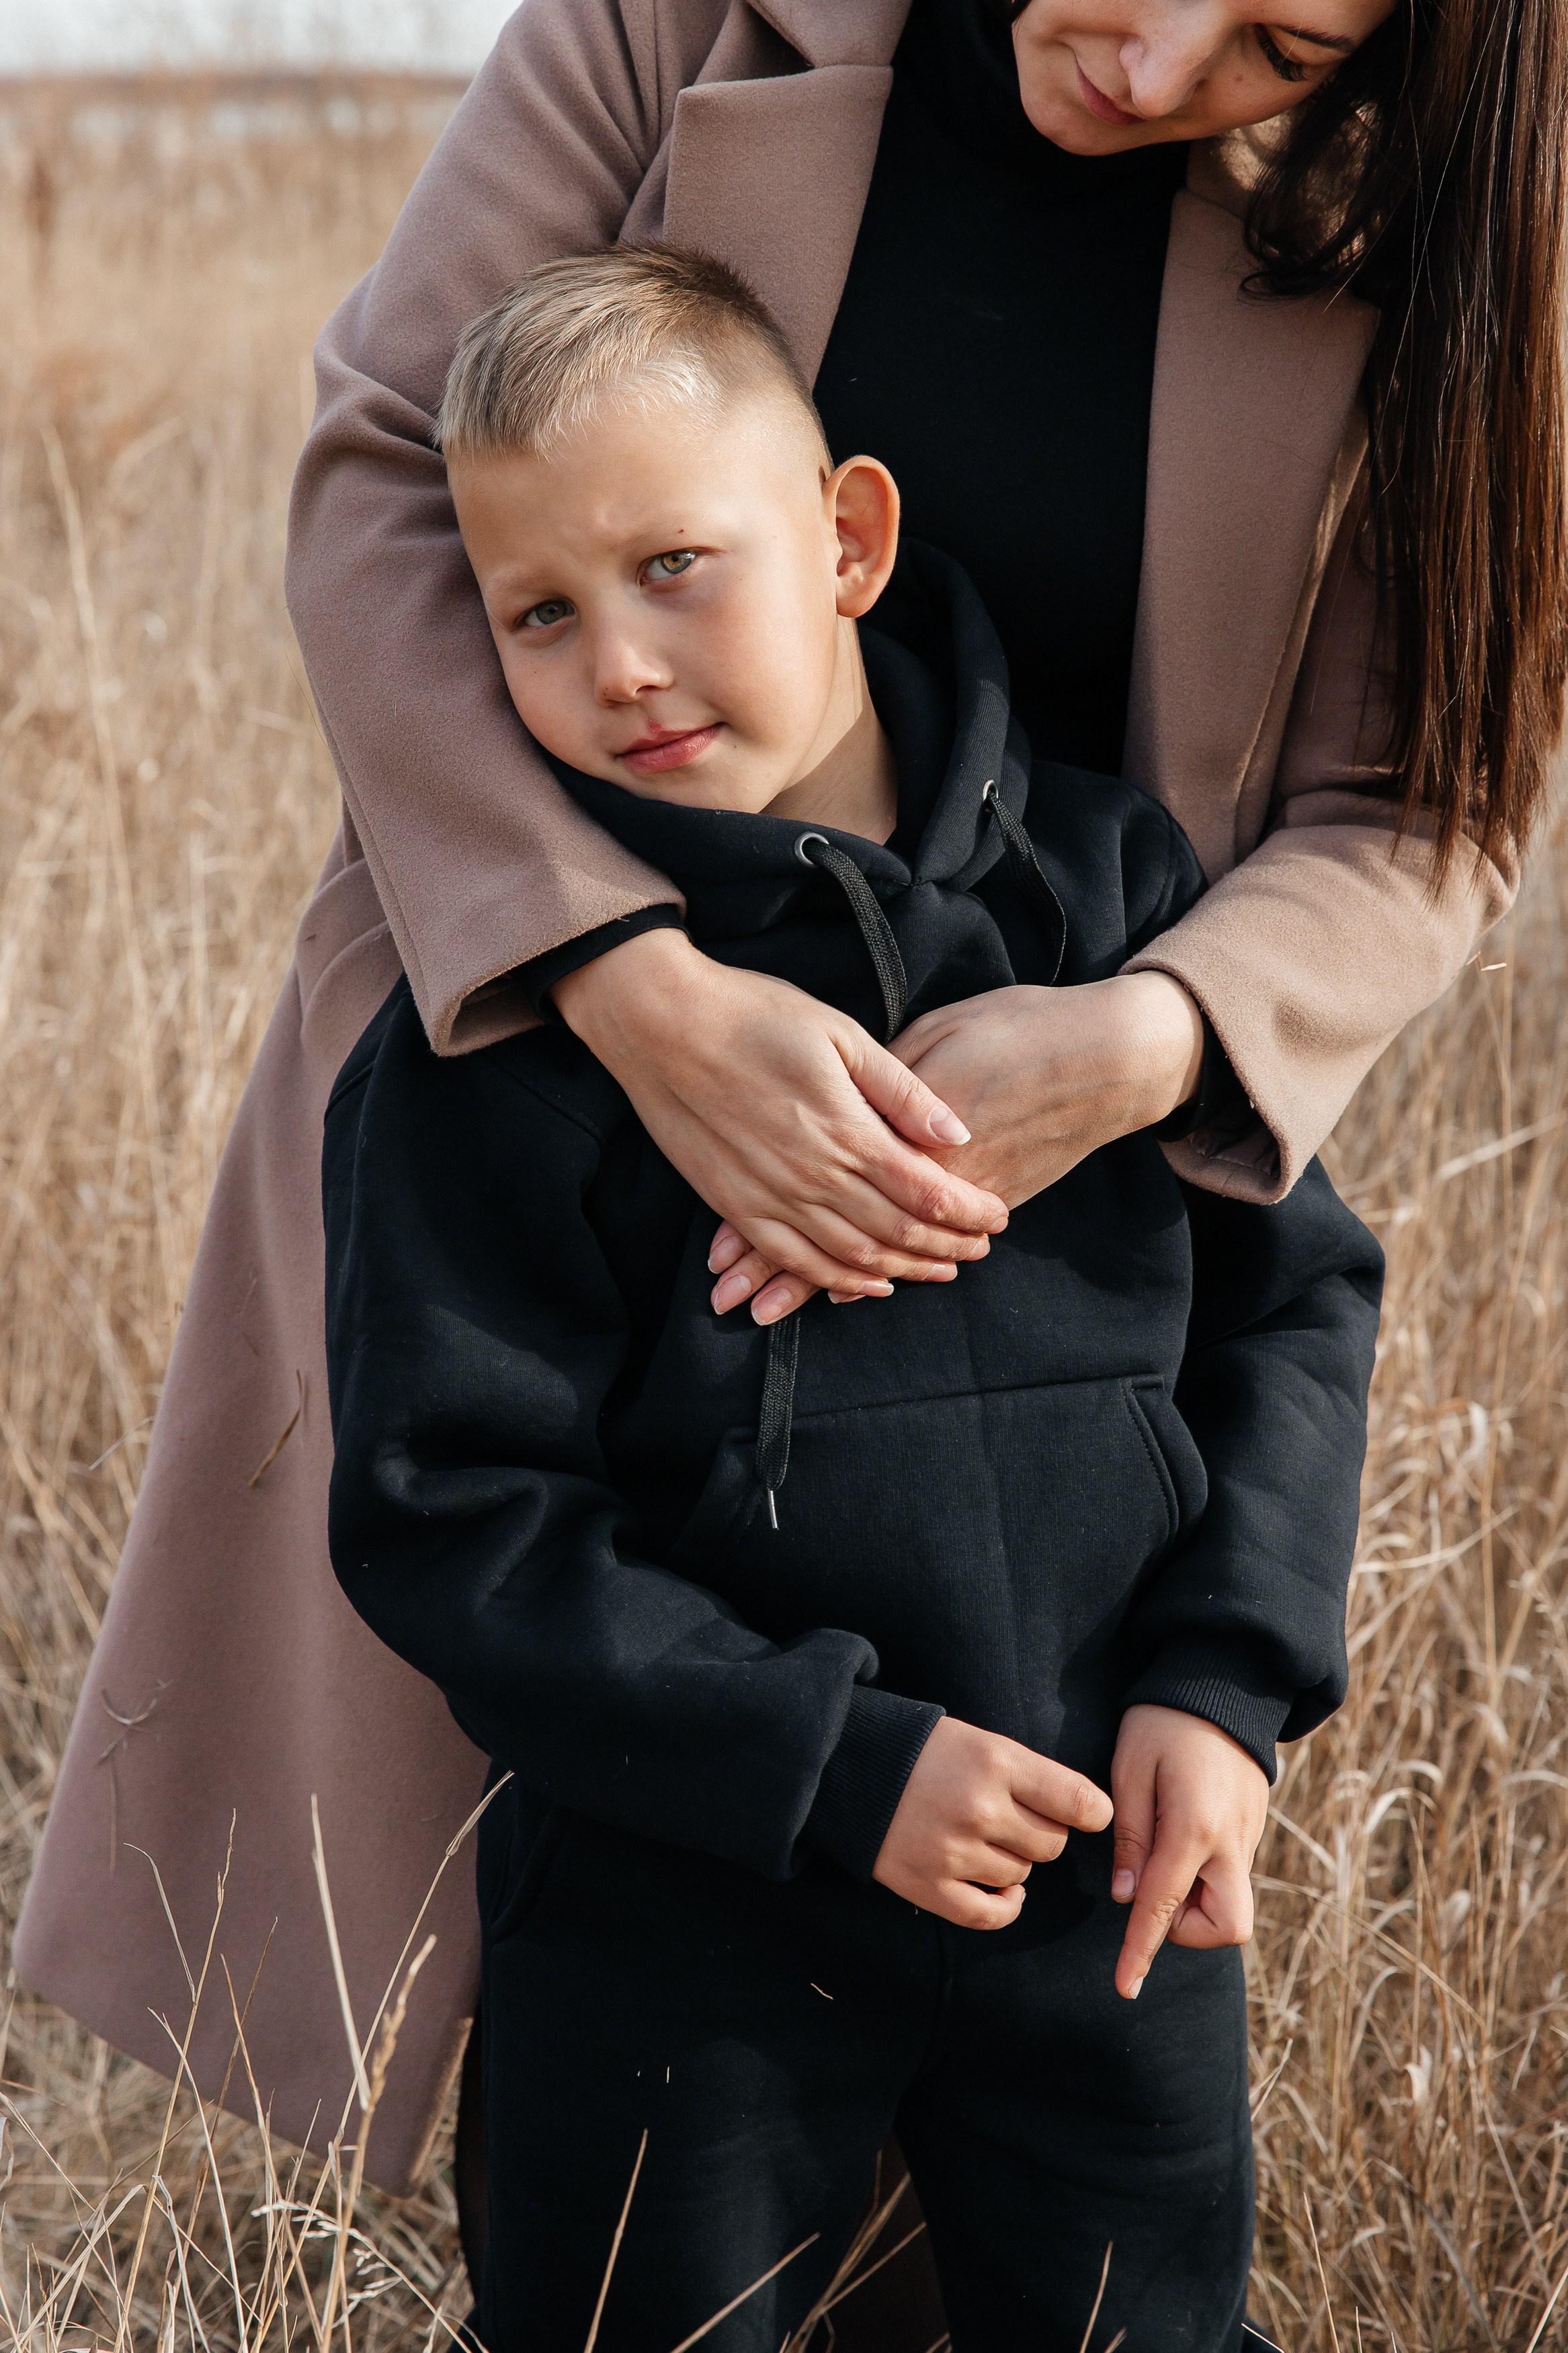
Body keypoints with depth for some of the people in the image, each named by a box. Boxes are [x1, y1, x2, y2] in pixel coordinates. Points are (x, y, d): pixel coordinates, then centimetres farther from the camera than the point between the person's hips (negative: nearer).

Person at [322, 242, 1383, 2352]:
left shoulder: (1109, 888, -2)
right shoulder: (491, 1034, -11)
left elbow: (1297, 1295, 5)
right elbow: (448, 1517, -11)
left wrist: (1226, 1678, -7)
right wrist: (837, 1763, -18)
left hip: (1117, 1884, 3)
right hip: (687, 1916, -2)